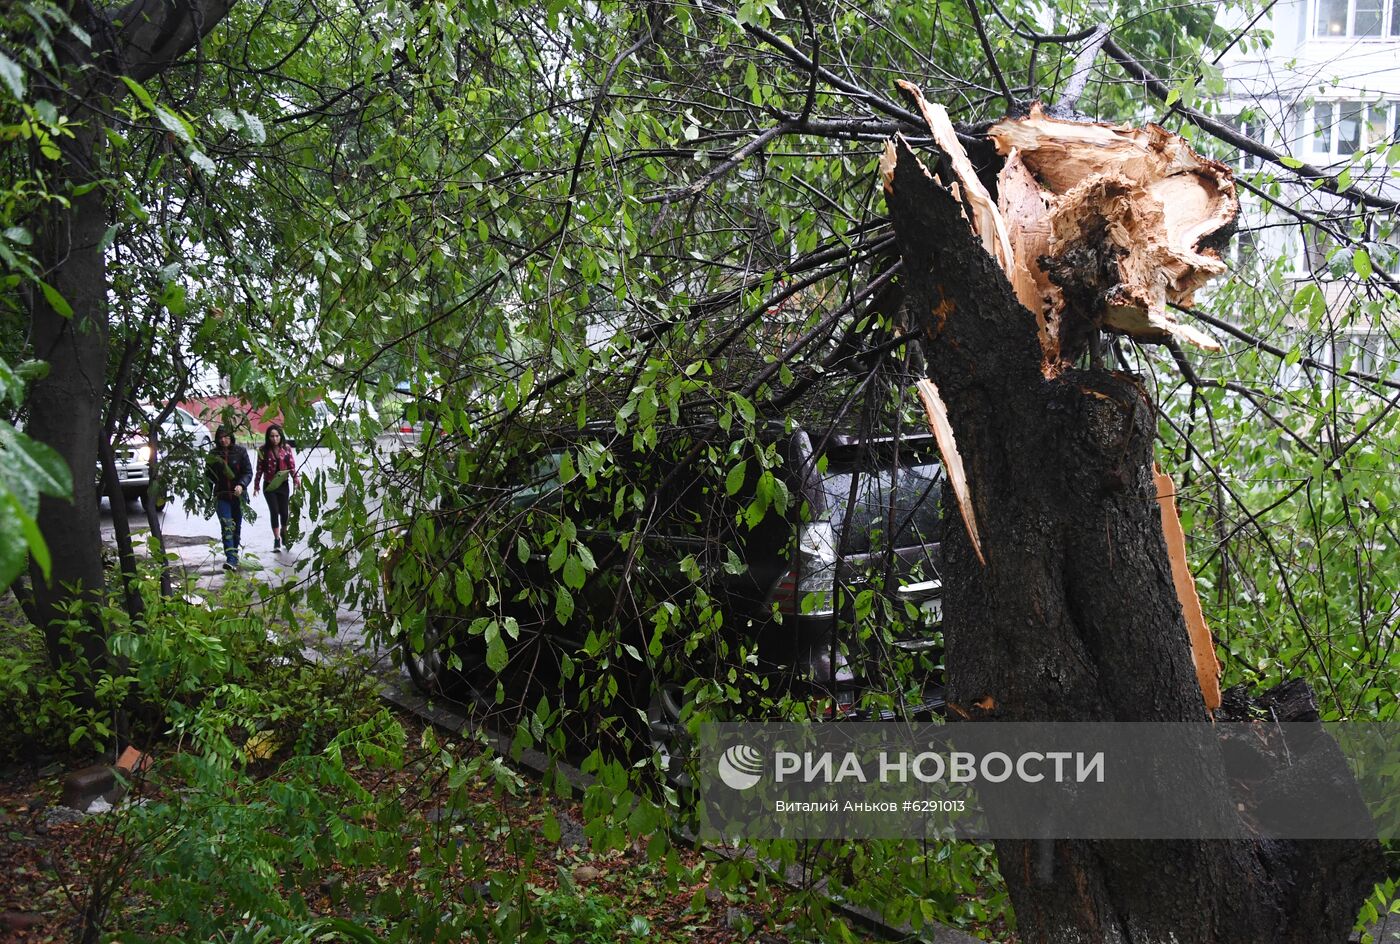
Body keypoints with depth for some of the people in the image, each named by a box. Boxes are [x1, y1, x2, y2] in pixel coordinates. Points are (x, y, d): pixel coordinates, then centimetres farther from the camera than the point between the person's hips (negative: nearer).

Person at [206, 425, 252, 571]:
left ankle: (234, 554, 29)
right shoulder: (214, 454, 4)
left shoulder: (240, 451, -1)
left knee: (237, 526, 12)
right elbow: (208, 474, 12)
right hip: (222, 495, -1)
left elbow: (248, 472, -4)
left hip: (238, 495, 1)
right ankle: (231, 560, -22)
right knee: (227, 527, -14)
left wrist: (241, 485, -20)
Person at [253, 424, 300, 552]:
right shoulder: (264, 450, -3)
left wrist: (296, 478, -11)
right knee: (274, 511, -8)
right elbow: (260, 469, 2)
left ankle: (284, 534, 31)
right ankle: (277, 539, -3)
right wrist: (256, 485, 4)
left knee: (284, 511, 5)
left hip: (283, 484, 1)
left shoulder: (286, 448, -1)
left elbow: (292, 466, 2)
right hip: (269, 485, -1)